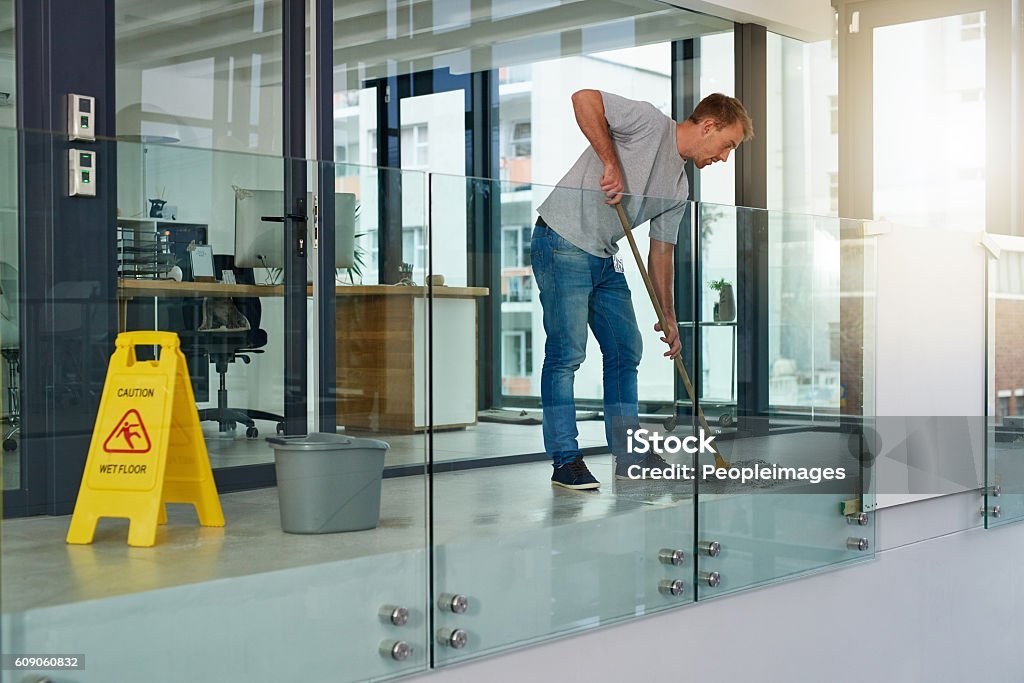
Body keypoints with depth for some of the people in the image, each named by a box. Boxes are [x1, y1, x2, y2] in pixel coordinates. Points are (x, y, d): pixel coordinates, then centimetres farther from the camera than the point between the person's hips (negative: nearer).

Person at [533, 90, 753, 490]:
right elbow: (584, 99, -20)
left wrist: (668, 317, 13)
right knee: (566, 353, -10)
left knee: (626, 351, 10)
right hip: (563, 245, -9)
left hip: (606, 259, 9)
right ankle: (565, 461, -3)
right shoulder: (650, 123, -9)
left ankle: (628, 456, 19)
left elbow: (661, 251, 17)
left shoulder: (679, 189, 14)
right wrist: (611, 163, -22)